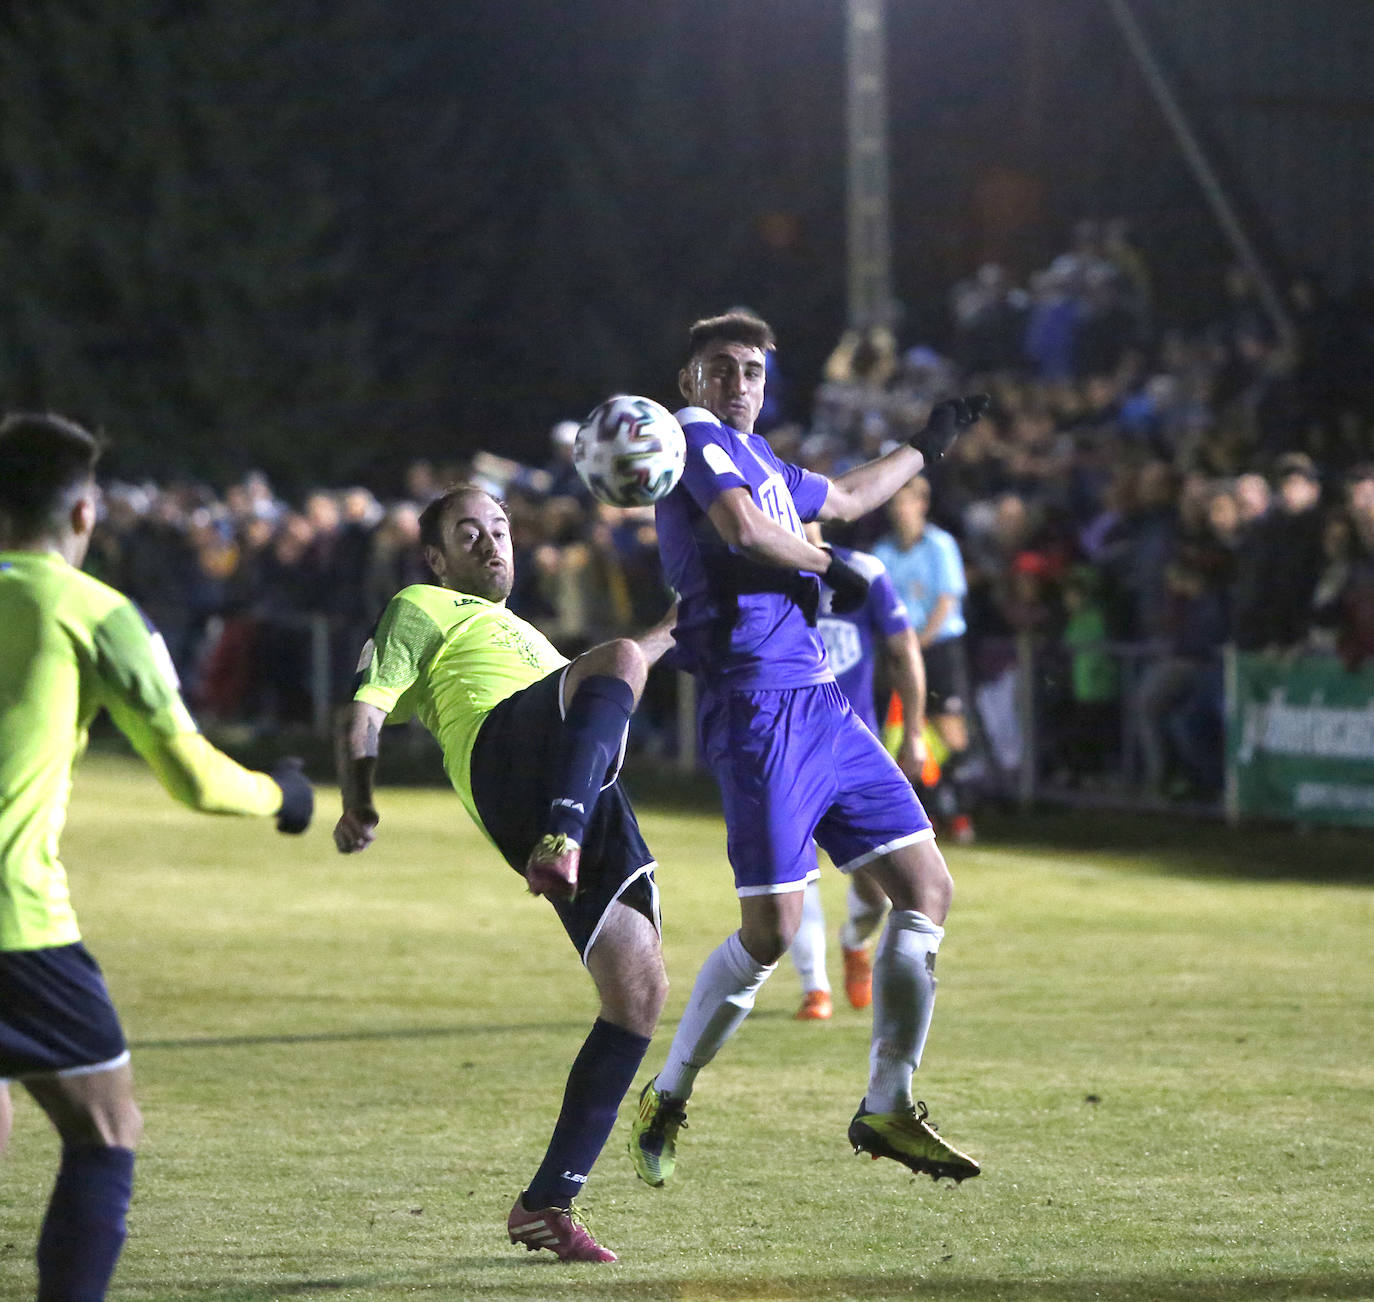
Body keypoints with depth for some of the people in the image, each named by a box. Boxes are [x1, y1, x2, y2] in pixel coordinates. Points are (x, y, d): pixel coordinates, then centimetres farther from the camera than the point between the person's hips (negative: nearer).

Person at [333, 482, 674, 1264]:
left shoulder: (524, 635, 45)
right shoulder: (423, 609, 22)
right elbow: (365, 713, 8)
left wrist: (677, 625, 65)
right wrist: (357, 804, -8)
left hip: (586, 796, 7)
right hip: (505, 747, -7)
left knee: (640, 994, -4)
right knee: (619, 660, -31)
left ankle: (549, 1205, -1)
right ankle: (560, 843, -54)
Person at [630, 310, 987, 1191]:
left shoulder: (755, 456, 23)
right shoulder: (698, 436, -4)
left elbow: (843, 499, 42)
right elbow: (744, 529, -22)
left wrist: (926, 449, 51)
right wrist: (827, 567, -8)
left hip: (820, 702, 9)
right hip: (758, 705, -9)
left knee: (927, 889, 3)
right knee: (772, 930, -11)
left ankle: (888, 1108, 10)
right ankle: (666, 1103, 8)